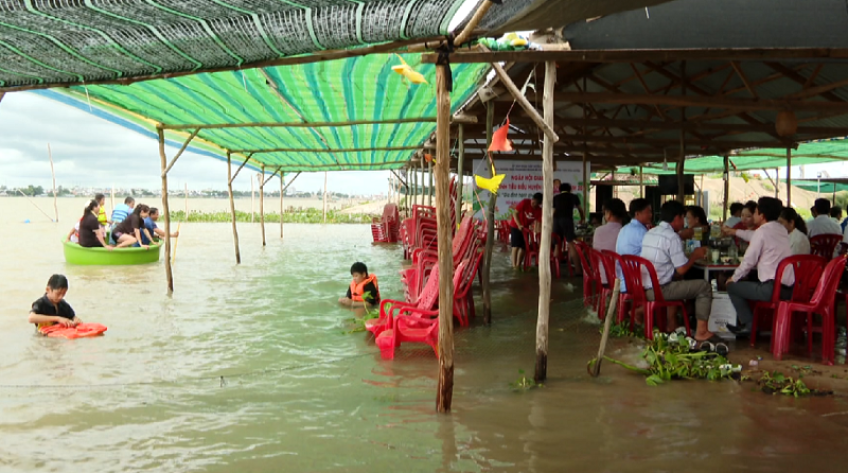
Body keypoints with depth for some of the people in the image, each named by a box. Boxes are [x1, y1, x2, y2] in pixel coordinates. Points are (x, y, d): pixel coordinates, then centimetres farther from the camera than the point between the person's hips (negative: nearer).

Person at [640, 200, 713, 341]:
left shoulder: (649, 233, 11)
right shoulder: (672, 237, -13)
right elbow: (681, 269, -13)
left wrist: (691, 255, 21)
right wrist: (695, 256, 4)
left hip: (645, 289, 8)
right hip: (660, 291, -8)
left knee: (676, 282, 36)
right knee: (704, 286, 4)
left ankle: (671, 324, 37)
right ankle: (701, 331, 6)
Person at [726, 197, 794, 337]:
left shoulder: (762, 231, -10)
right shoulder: (782, 230, 13)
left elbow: (749, 261, -9)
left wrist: (734, 278, 7)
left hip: (772, 289, -8)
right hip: (789, 289, 8)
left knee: (732, 286, 9)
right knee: (748, 283, 30)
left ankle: (749, 324, 9)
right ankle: (747, 320, 33)